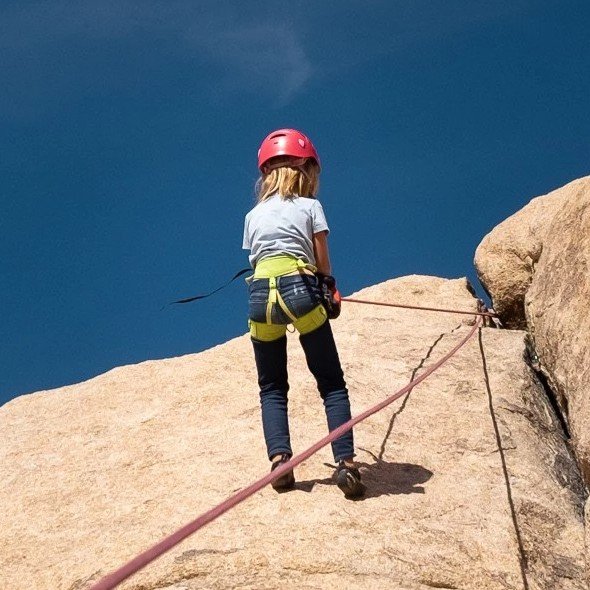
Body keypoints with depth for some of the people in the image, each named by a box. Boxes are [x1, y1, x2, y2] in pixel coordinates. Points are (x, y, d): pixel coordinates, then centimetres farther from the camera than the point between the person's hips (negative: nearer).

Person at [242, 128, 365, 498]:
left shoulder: (254, 215, 23)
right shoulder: (310, 206, 14)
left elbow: (255, 260, 16)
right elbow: (323, 263, 10)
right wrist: (328, 286, 29)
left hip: (260, 293, 3)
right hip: (299, 288, -2)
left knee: (272, 388, 13)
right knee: (332, 383, 4)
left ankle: (280, 459, -8)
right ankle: (346, 463, -9)